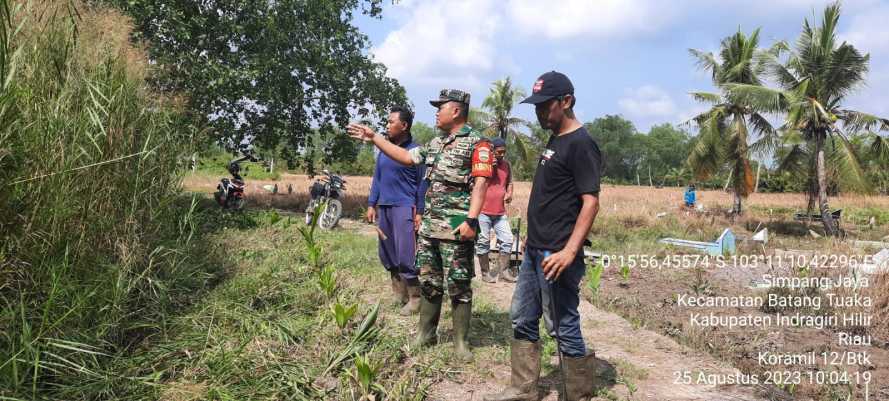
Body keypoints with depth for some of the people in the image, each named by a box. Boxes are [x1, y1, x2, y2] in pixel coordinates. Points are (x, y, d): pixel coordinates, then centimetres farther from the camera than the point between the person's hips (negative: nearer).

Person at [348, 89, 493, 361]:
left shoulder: (477, 143, -8)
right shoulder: (436, 143, 17)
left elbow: (480, 184, -15)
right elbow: (406, 157, 22)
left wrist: (471, 219, -25)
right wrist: (373, 138, 19)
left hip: (457, 228, -8)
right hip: (429, 225, 8)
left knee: (459, 286, 0)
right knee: (428, 282, 14)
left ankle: (461, 341, 10)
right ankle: (426, 333, 26)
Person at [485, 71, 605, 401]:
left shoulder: (581, 144, -14)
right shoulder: (554, 141, 14)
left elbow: (590, 202, -21)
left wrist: (569, 251, -30)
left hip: (557, 254, -10)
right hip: (535, 251, 10)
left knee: (563, 328, -1)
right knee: (522, 319, 16)